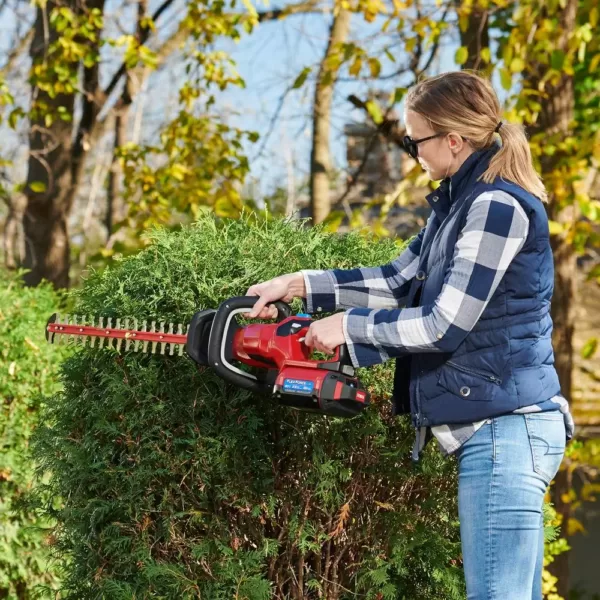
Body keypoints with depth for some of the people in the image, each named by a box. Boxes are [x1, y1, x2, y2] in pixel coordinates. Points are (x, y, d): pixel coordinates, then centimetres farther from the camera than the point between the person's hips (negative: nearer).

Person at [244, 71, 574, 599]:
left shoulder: (497, 206, -16)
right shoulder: (460, 202, 15)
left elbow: (443, 324, -17)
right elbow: (401, 280, 21)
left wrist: (347, 325, -6)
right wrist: (300, 285, 16)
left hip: (505, 430, -10)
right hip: (493, 429, 10)